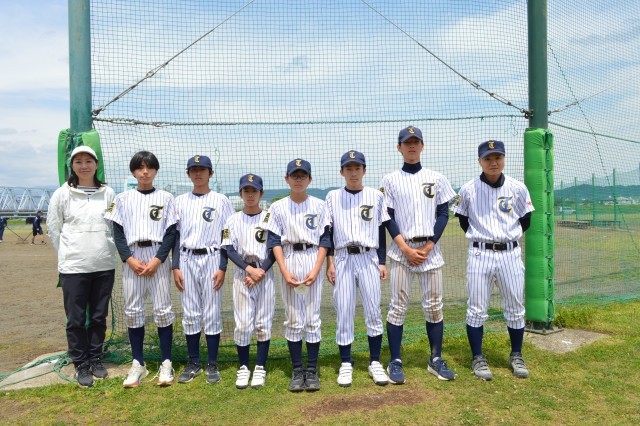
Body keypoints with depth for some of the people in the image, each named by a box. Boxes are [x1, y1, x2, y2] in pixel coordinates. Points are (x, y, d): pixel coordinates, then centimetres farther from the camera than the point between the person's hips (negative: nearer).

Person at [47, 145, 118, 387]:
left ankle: (96, 359, 26)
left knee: (99, 317, 11)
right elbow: (53, 229, 6)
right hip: (73, 267, -2)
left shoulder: (108, 194, 4)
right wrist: (68, 255, 7)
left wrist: (103, 251, 8)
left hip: (104, 266, 2)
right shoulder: (62, 194, 0)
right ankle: (81, 364, 18)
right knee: (76, 319, 4)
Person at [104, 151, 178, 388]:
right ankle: (138, 364, 16)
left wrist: (157, 260, -11)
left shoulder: (166, 198, 5)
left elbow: (171, 233, 0)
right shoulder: (122, 199, 9)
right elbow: (118, 233, 5)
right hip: (132, 259, 2)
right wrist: (130, 259, -9)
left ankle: (166, 363, 8)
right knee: (132, 311, 4)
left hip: (158, 258, -2)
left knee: (163, 310, -1)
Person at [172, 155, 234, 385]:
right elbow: (176, 236, 9)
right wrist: (175, 267, 1)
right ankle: (193, 363, 20)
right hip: (186, 260, 3)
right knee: (190, 313, 7)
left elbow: (226, 236, 0)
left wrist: (222, 268, -7)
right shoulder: (180, 201, 10)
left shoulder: (221, 201, 2)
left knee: (212, 313, 1)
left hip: (211, 259, -2)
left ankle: (212, 364, 13)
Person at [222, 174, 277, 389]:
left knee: (263, 322, 4)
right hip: (242, 275, 0)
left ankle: (260, 367, 15)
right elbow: (230, 250, -1)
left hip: (265, 275, 0)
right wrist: (249, 269, -14)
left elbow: (274, 250, 0)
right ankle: (243, 367, 15)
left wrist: (261, 271, -13)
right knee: (242, 322, 1)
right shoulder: (234, 220, 5)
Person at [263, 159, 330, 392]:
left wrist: (316, 270, -8)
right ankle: (297, 370, 15)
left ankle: (312, 370, 13)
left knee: (313, 318, 2)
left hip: (313, 261, 0)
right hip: (289, 261, 0)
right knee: (293, 319, 4)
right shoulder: (278, 207, 6)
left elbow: (324, 240, 3)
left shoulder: (318, 205, 6)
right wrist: (284, 272, -9)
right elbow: (274, 241, 2)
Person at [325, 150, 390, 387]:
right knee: (343, 312, 2)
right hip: (343, 259, 0)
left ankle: (375, 362, 14)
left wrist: (382, 262, 3)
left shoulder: (376, 196, 7)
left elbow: (381, 231, 8)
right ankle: (345, 363, 14)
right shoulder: (333, 197, 6)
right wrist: (329, 262, -1)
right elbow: (328, 232, 6)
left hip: (369, 258, 0)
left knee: (373, 311, 1)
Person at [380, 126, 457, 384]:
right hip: (401, 249, -2)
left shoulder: (436, 179, 9)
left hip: (430, 249, 2)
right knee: (398, 306, 0)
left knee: (434, 306, 6)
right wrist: (406, 248, -11)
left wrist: (429, 246, -8)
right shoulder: (391, 180, 4)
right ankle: (395, 362, 9)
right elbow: (388, 218, -1)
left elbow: (443, 214, 5)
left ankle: (436, 360, 18)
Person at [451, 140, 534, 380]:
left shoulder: (518, 189, 0)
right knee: (476, 309, 3)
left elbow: (525, 221, 12)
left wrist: (509, 237, 7)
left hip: (510, 254, 2)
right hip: (480, 254, -1)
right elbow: (463, 220, 10)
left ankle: (516, 356, 28)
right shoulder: (468, 190, -3)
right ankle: (478, 358, 17)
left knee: (515, 308, 10)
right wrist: (479, 238, 6)